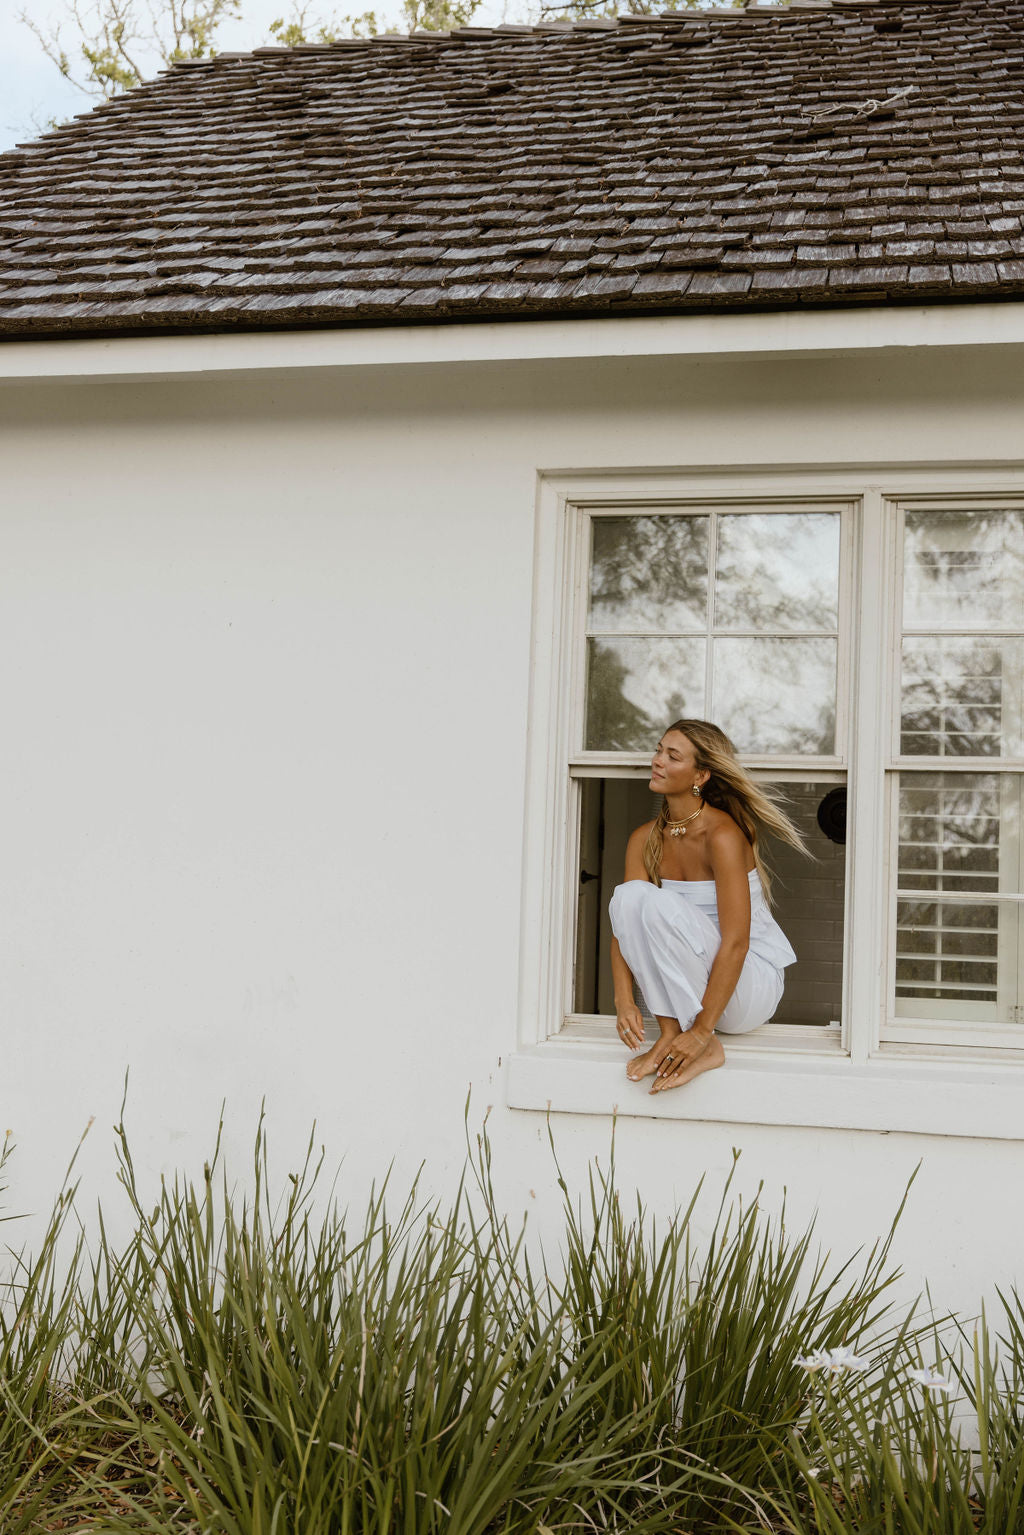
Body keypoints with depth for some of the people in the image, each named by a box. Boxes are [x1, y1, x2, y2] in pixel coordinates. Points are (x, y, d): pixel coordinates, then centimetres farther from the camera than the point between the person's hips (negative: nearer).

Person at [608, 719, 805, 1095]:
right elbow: (623, 919, -6)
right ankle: (669, 1034, -16)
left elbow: (735, 943, -24)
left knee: (658, 903, -29)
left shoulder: (722, 835, -20)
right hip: (690, 984, 6)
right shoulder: (646, 838, 0)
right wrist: (624, 1001, -22)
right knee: (629, 894, -19)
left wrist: (701, 1031, -27)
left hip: (751, 983, -6)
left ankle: (705, 1048, -19)